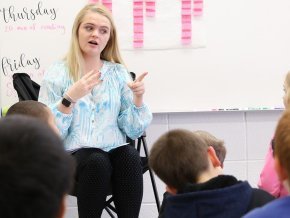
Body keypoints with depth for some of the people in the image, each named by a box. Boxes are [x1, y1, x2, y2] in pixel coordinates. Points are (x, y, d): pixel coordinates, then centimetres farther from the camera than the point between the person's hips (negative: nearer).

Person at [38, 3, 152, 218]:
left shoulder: (119, 73, 10)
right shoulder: (58, 73, 3)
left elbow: (133, 131, 4)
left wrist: (138, 99, -12)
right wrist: (69, 99, -20)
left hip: (115, 154, 2)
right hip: (71, 157, -2)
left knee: (131, 156, -30)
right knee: (97, 161, -33)